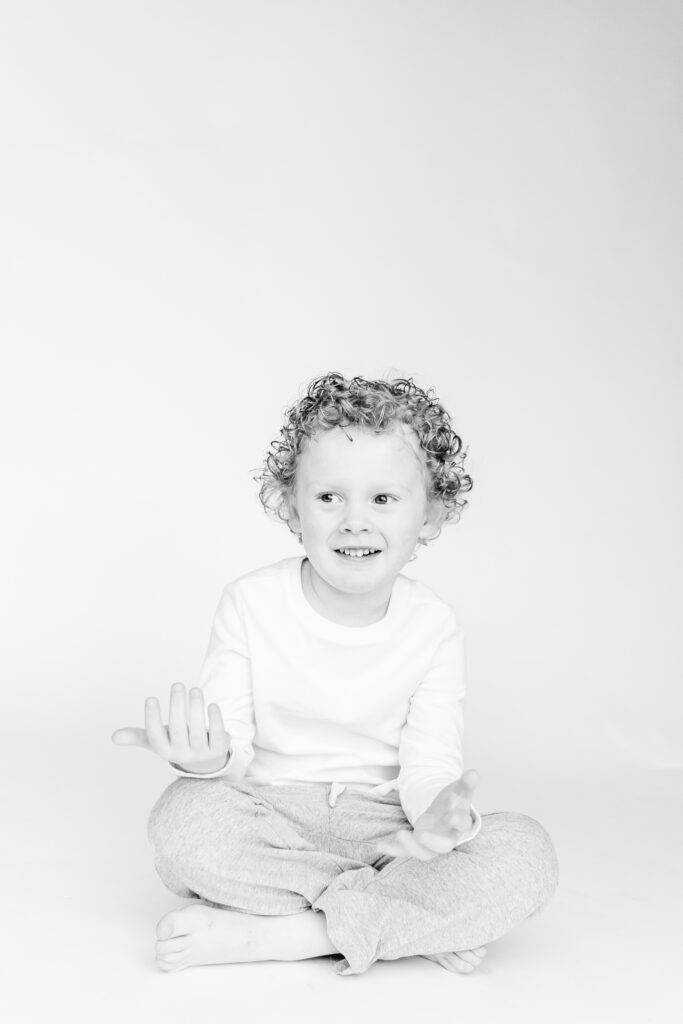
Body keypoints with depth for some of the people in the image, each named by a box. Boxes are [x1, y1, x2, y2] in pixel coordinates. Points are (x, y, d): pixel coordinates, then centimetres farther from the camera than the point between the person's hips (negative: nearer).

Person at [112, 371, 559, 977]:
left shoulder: (432, 626, -4)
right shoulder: (251, 604, -6)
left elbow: (429, 761, -8)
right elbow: (233, 741, -6)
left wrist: (437, 809, -32)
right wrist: (209, 756, -31)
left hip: (384, 819, 1)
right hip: (271, 816, 0)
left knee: (526, 853, -24)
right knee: (185, 817, -32)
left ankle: (268, 933, -25)